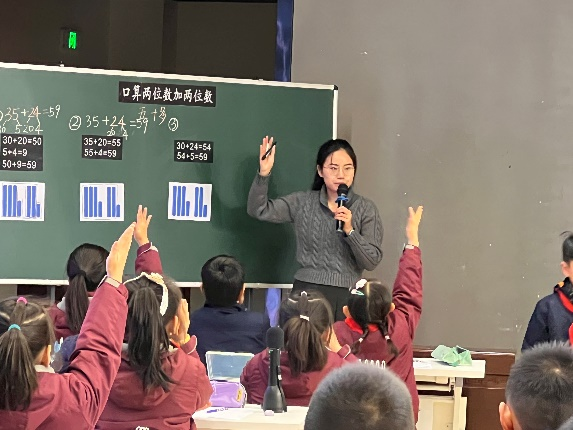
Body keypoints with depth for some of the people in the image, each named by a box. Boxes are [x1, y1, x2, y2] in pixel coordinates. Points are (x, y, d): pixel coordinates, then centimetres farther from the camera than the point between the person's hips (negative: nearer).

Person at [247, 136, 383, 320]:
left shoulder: (366, 209, 3)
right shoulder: (302, 202, 7)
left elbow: (372, 261, -1)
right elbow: (258, 210, 1)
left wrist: (350, 231, -16)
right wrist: (263, 174, -13)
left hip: (347, 296, -1)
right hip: (307, 291, 1)